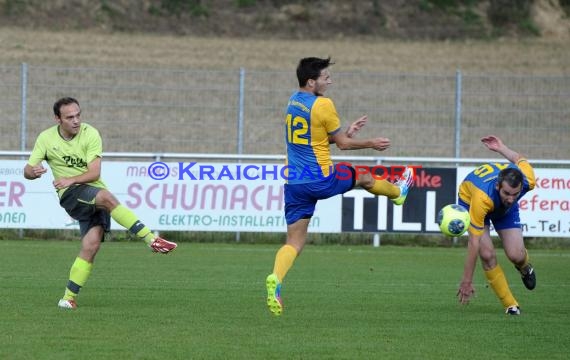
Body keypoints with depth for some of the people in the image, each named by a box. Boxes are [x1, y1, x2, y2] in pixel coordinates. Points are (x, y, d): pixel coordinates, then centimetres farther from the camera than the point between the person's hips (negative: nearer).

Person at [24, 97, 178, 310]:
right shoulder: (46, 138, 2)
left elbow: (94, 173, -8)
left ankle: (69, 297, -9)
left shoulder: (90, 134, -3)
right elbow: (27, 171, 4)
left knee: (91, 245, -18)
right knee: (107, 197, -33)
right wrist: (33, 172, -20)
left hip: (95, 192, 2)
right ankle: (152, 240, -36)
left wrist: (71, 180, -22)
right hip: (70, 196, -2)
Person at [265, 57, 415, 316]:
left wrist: (347, 132, 26)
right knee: (363, 178, 25)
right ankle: (398, 192, 55)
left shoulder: (293, 101, 10)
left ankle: (275, 279, -25)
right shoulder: (322, 104, -14)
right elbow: (342, 143, -3)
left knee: (294, 242, 1)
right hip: (321, 180, -5)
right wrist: (371, 144, 13)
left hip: (294, 183, 5)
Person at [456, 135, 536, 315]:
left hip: (504, 209, 3)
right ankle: (510, 305, -3)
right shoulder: (482, 198, -46)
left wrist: (501, 148, 10)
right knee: (487, 254, -20)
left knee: (516, 255, -11)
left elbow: (520, 159, -11)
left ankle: (524, 268, 28)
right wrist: (467, 281, -34)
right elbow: (474, 241, -39)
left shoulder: (528, 181, -36)